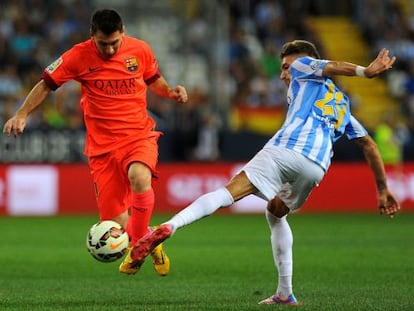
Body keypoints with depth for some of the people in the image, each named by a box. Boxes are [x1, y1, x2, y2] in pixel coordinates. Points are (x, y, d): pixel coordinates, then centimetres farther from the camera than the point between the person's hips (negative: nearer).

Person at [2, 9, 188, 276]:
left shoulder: (140, 50, -1)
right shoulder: (79, 56, -6)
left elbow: (154, 80, 19)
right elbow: (47, 84, 5)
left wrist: (170, 92, -2)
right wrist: (22, 114, -5)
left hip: (139, 134, 0)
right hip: (102, 144, 0)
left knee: (139, 177, -36)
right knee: (117, 224, -4)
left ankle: (141, 242, -14)